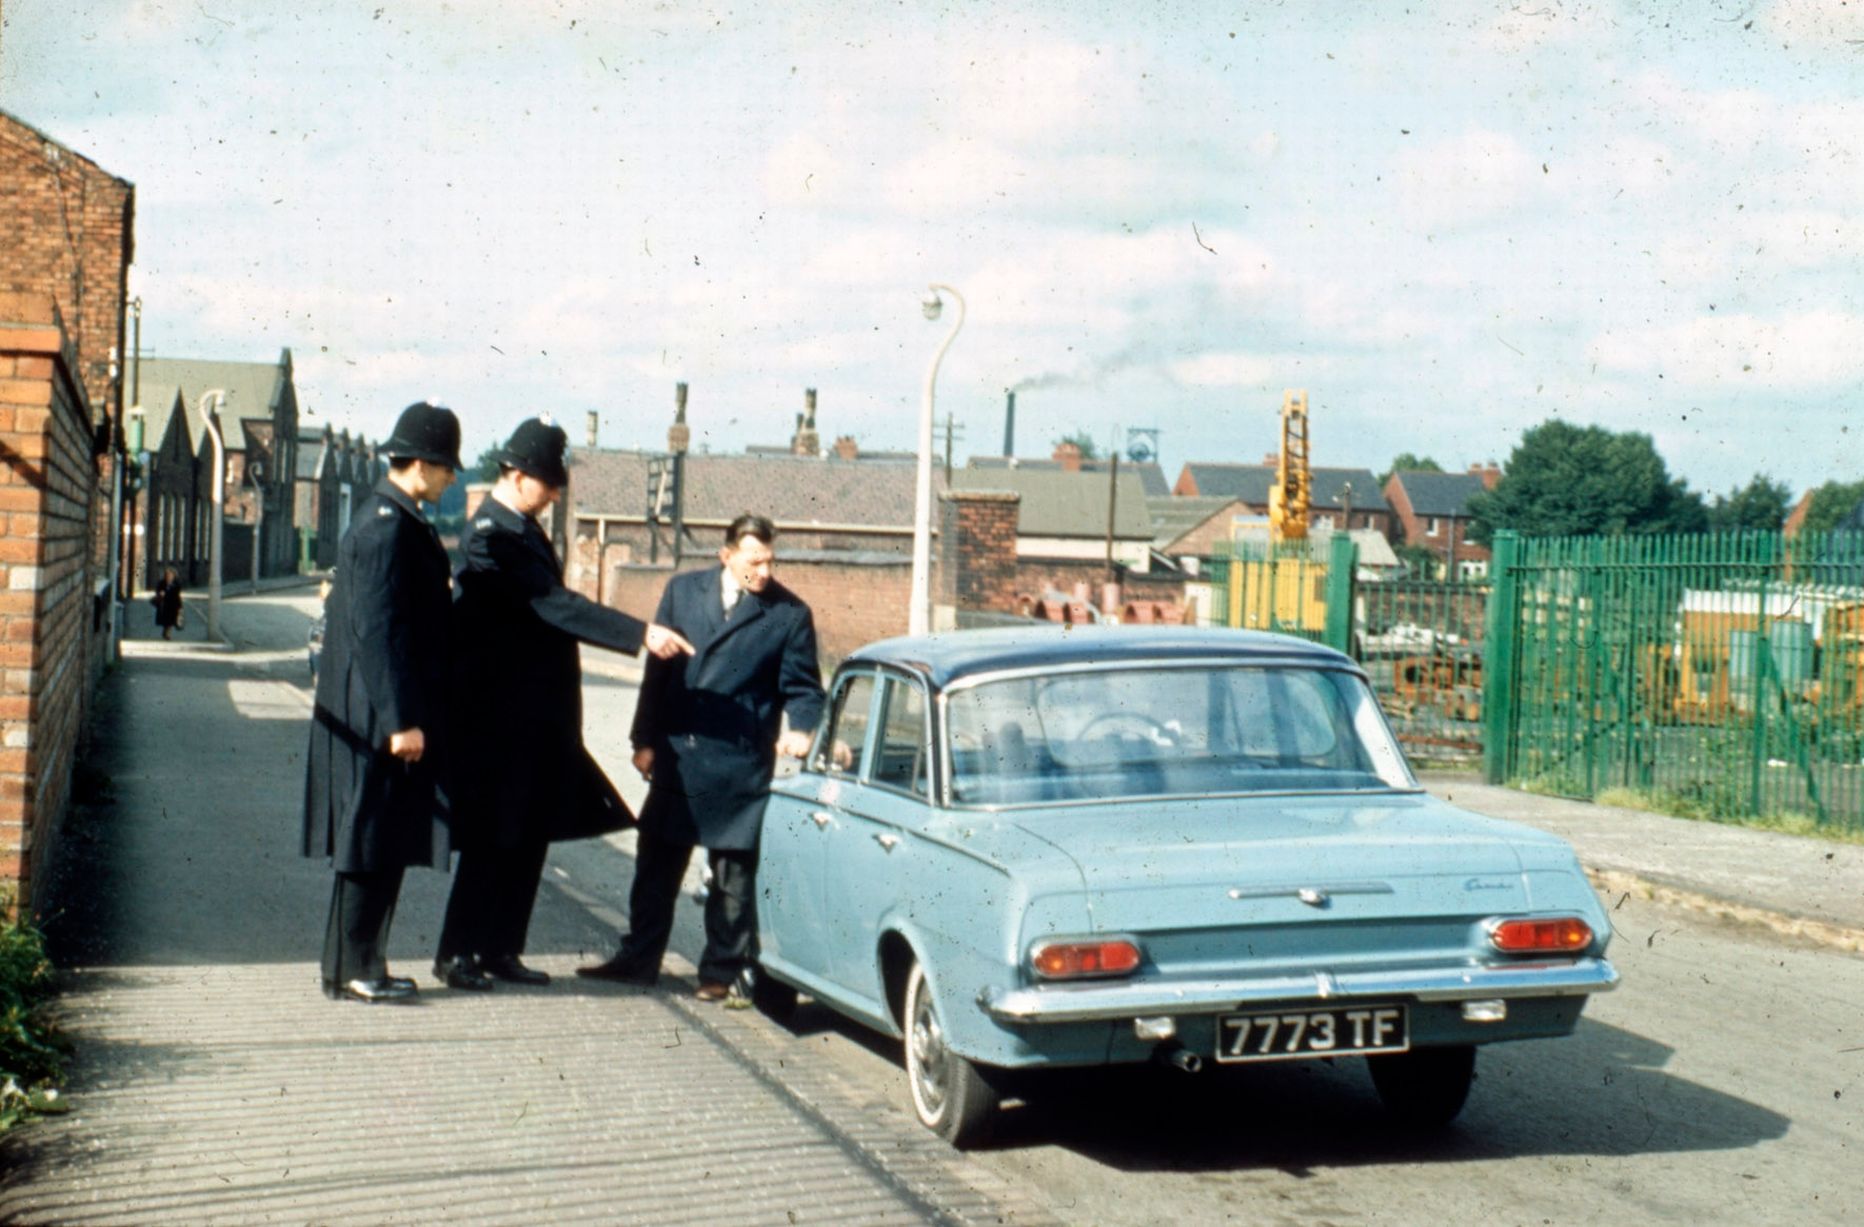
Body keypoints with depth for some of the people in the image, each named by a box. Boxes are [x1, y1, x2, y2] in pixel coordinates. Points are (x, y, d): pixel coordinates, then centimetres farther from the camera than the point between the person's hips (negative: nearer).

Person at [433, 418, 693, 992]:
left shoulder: (522, 529, 13)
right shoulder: (494, 535, -18)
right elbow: (554, 605, -26)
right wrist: (641, 633, -31)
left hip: (536, 717, 9)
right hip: (502, 718, -9)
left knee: (528, 837, 12)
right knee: (492, 839, -3)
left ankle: (500, 950, 19)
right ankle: (457, 952, 7)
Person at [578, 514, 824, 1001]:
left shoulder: (790, 613, -4)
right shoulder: (683, 590, 5)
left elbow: (803, 687, 1)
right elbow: (658, 668, 8)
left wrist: (800, 732, -19)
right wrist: (645, 739, 5)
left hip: (740, 766, -3)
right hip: (676, 756, 3)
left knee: (733, 874, 4)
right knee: (657, 864, 12)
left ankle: (722, 971, 16)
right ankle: (638, 958, 25)